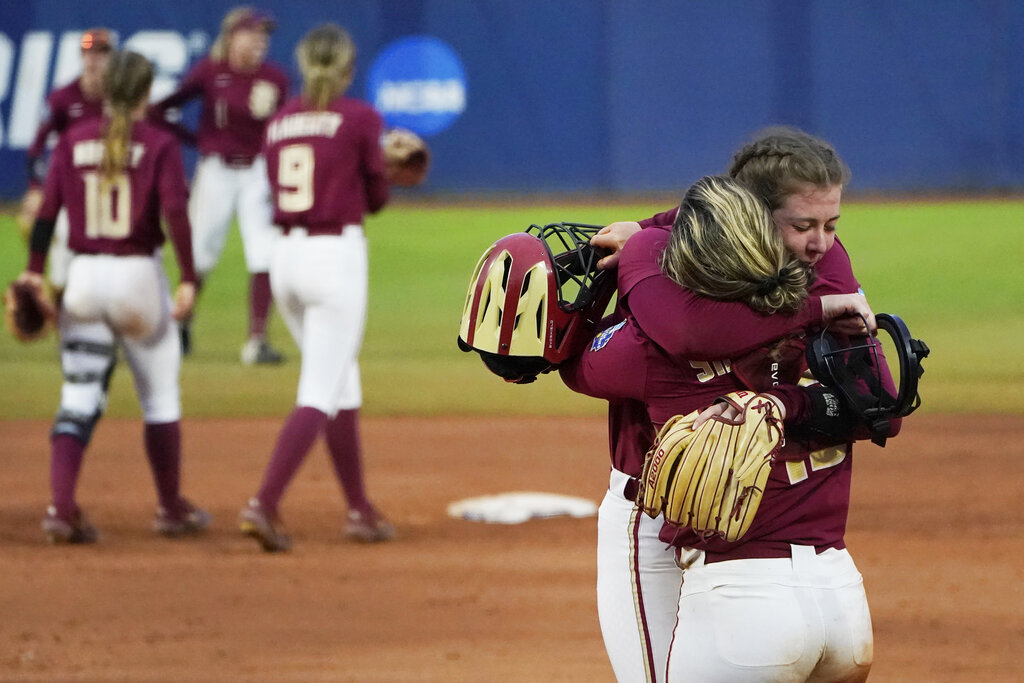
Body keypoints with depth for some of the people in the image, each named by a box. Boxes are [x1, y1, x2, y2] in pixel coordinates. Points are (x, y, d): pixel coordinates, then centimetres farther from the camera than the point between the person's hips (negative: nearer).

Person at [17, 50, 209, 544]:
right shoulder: (158, 145, -5)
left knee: (79, 398, 2)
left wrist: (34, 270, 3)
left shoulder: (73, 141, 3)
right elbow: (175, 213, -14)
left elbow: (48, 207, -1)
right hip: (139, 276, -2)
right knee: (160, 397, 13)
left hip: (83, 276, 2)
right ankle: (172, 509, 21)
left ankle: (61, 507, -14)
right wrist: (188, 279, -14)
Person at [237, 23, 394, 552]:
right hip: (338, 255, -6)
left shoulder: (279, 122, 10)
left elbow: (280, 189, 13)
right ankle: (263, 505, -20)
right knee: (322, 393, -7)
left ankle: (359, 510, 22)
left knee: (343, 386, 19)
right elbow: (376, 197, -1)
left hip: (286, 256, 6)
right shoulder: (359, 118, -5)